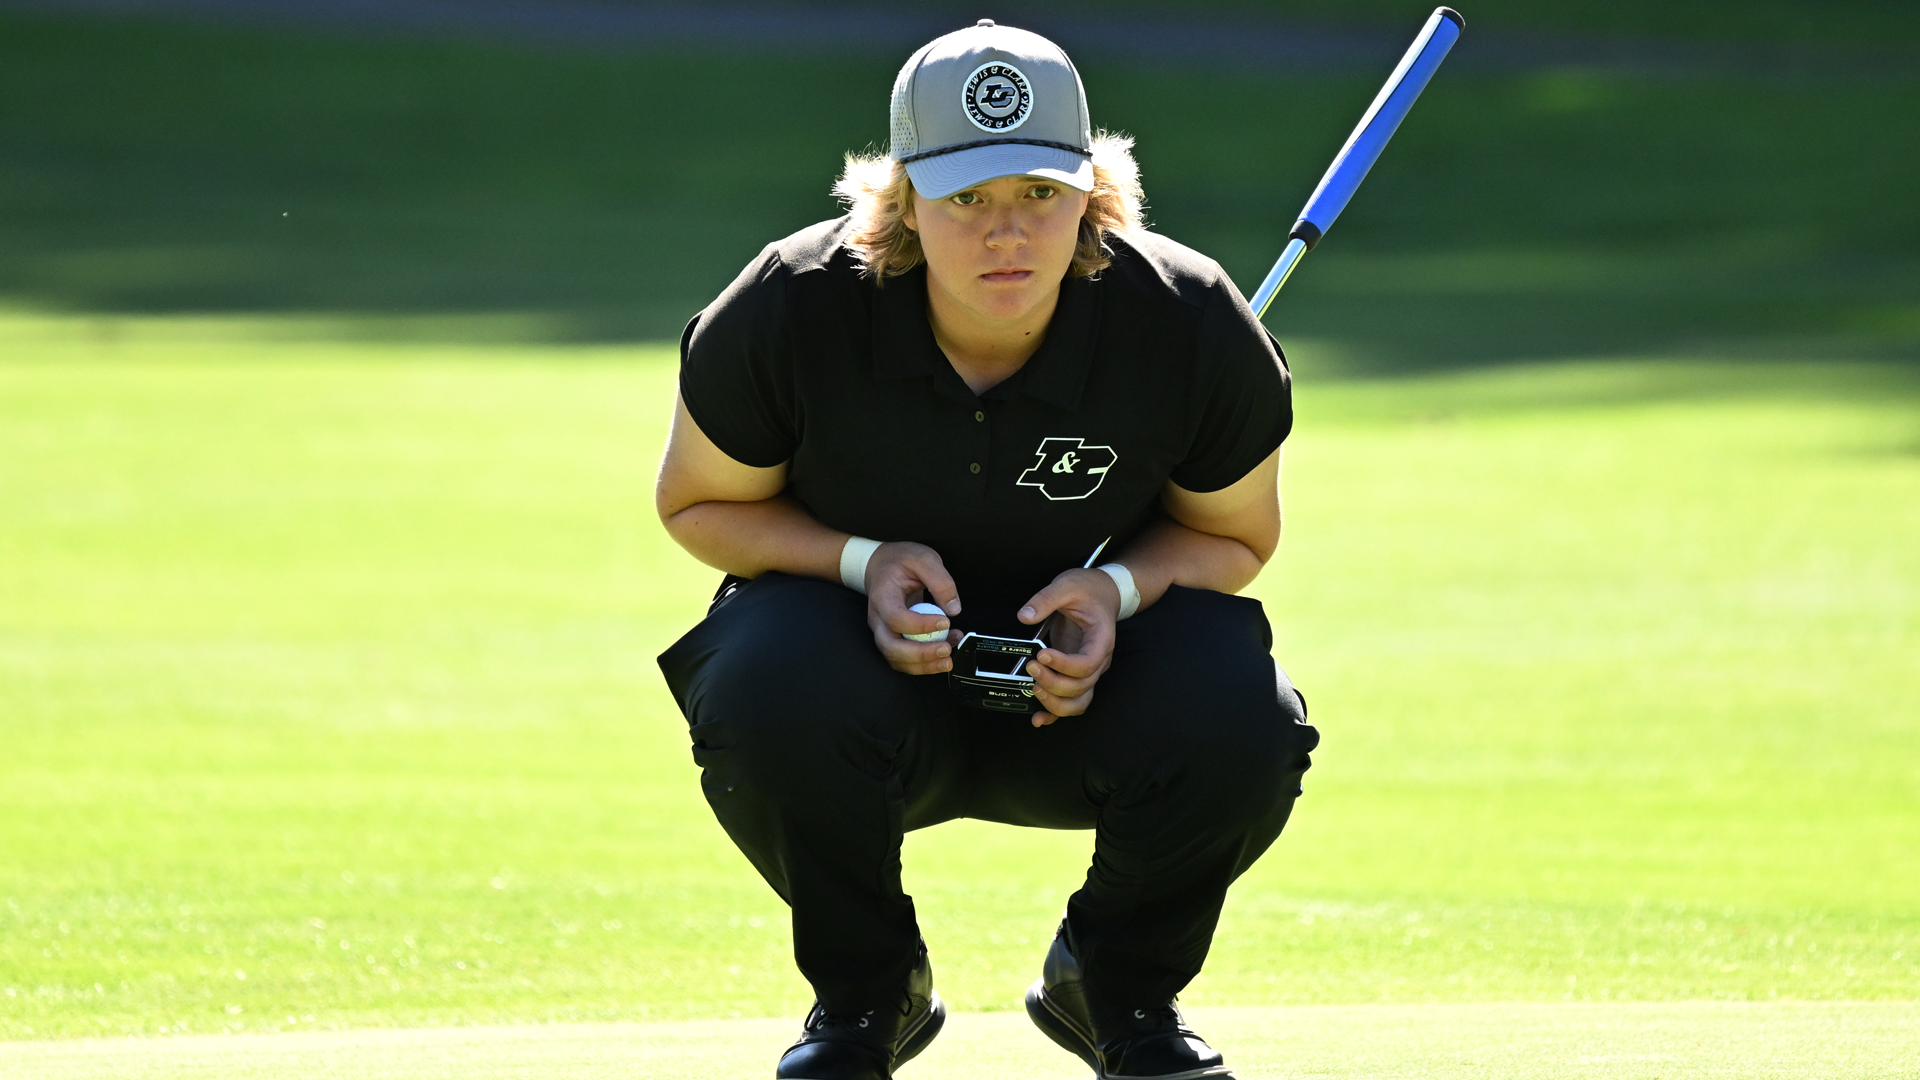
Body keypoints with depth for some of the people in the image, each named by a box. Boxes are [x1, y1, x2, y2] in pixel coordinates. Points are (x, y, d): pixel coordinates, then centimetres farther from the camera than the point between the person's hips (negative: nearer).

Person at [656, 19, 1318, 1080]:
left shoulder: (1197, 329, -19)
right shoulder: (791, 312, -22)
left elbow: (1234, 534, 0)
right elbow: (697, 503, -4)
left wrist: (1118, 588, -23)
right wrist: (862, 561, -23)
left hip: (1073, 674, 1)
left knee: (1238, 716, -32)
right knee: (771, 693, -37)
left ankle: (1119, 987, 3)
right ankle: (866, 993, -4)